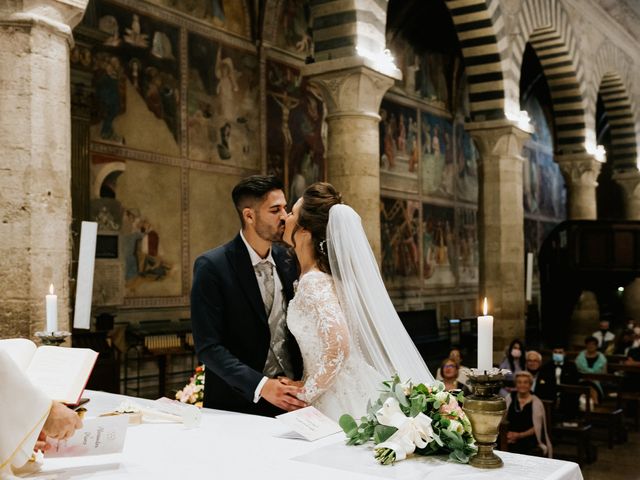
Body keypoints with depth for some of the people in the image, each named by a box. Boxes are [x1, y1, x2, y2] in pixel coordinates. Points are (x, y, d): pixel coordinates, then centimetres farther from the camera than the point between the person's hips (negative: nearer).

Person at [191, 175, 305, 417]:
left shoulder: (286, 261, 3)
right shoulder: (211, 266, -13)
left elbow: (295, 330, 9)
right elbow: (208, 347, -16)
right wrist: (260, 385, -25)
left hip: (287, 399, 4)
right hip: (238, 403, -4)